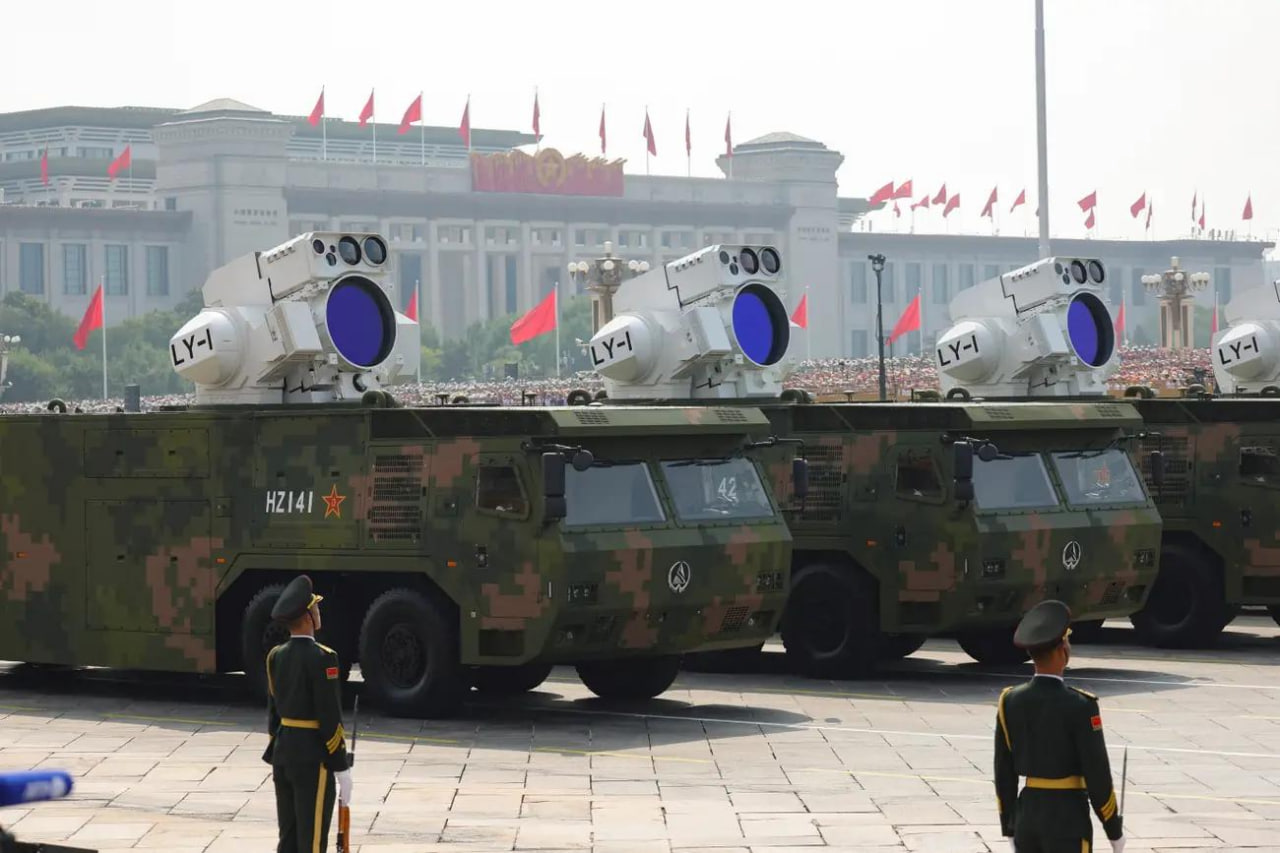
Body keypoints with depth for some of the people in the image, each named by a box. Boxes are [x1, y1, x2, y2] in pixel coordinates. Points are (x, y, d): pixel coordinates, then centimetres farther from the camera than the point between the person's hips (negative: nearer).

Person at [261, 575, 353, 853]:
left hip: (283, 752, 8)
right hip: (313, 758, -8)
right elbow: (330, 717, -17)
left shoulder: (276, 656, 7)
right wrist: (342, 768, -12)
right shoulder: (321, 658, -16)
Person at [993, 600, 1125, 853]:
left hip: (1026, 813, 5)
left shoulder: (1010, 702, 1)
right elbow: (1097, 773, -13)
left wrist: (1009, 827, 16)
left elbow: (1003, 772, 6)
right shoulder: (1079, 706, -15)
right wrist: (1114, 829, -2)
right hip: (1067, 817, -5)